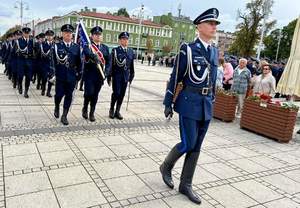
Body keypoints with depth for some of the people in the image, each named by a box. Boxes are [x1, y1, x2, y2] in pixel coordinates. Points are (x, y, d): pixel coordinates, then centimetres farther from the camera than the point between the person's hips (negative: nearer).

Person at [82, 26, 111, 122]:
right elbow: (87, 52, -27)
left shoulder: (105, 47, 12)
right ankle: (85, 108, 17)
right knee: (89, 92, -10)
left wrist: (106, 72, -8)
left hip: (100, 75, 4)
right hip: (89, 74, -4)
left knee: (95, 95, 8)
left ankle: (92, 113, 21)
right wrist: (94, 56, -47)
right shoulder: (88, 45, -2)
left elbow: (108, 61, 8)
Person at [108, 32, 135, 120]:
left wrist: (131, 76, 11)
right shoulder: (115, 50, -2)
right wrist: (109, 76, -8)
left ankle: (117, 111, 18)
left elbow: (132, 65, 13)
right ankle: (112, 109, 16)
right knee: (116, 93, -7)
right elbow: (111, 64, -5)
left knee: (122, 94, 6)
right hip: (117, 75, -4)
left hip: (125, 76, 4)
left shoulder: (131, 51, 11)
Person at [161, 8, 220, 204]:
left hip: (206, 106, 6)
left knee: (196, 147, 9)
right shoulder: (187, 49, -7)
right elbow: (175, 77, -7)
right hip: (189, 103, -6)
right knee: (188, 144, -4)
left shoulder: (215, 51, 11)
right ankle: (166, 167, 25)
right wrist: (168, 103, -7)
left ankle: (186, 185, 22)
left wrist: (211, 101, 18)